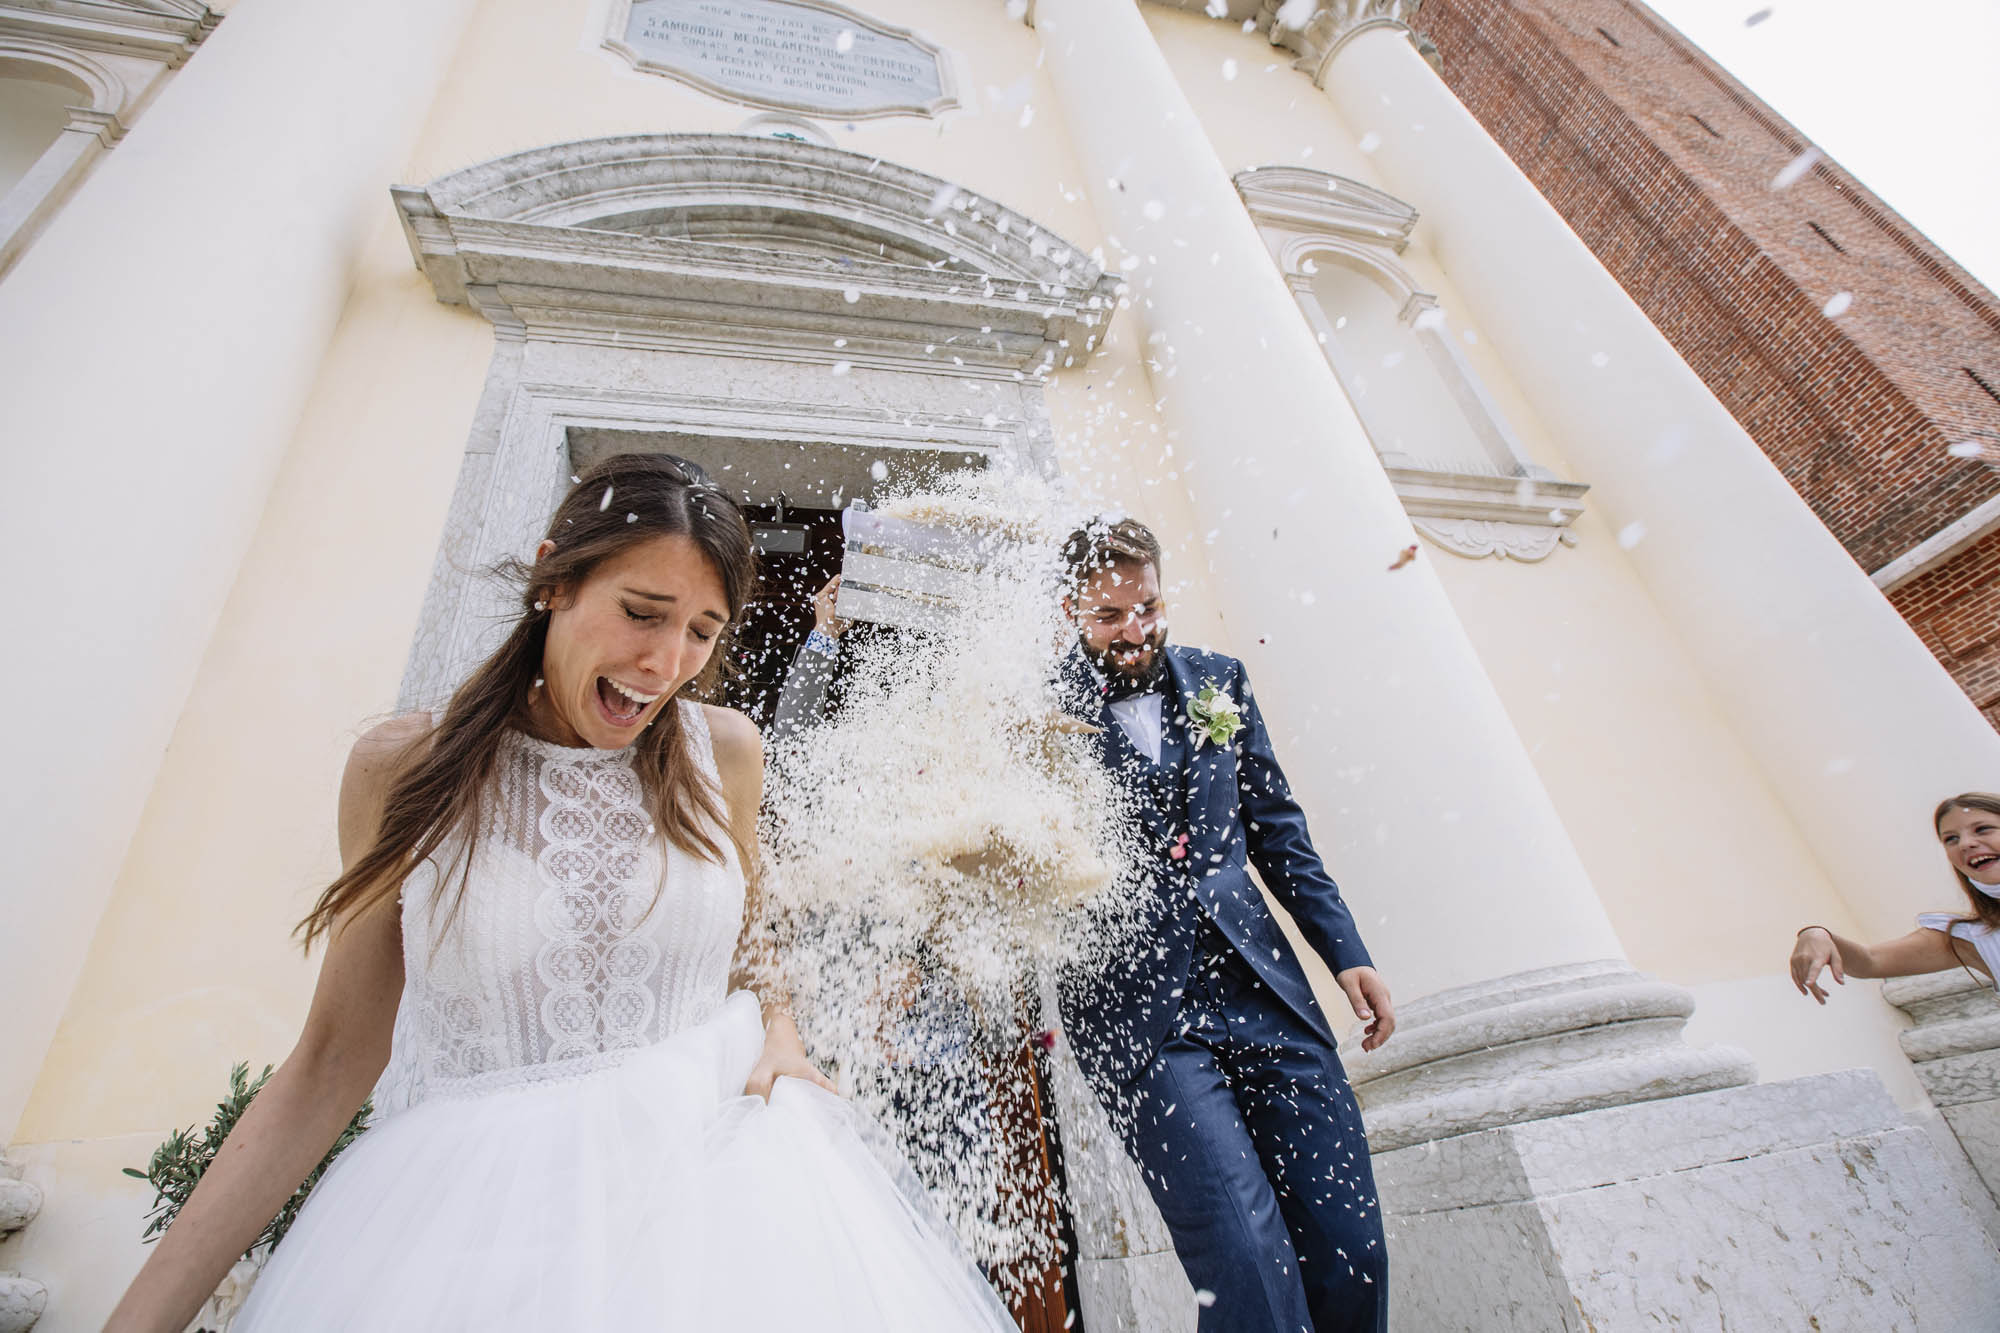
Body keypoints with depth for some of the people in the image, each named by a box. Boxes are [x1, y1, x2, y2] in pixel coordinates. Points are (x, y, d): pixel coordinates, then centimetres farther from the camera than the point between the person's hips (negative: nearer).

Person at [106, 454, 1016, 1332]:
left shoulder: (724, 750, -3)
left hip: (712, 1164, 2)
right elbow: (333, 1060, -1)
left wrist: (778, 1033, -4)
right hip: (473, 1202, -1)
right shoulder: (403, 769, -6)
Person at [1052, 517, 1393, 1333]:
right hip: (1135, 1009, -4)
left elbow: (1276, 827, 14)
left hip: (1259, 983, 4)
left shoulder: (1216, 679, 11)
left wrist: (1347, 953, 9)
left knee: (1351, 1250, 9)